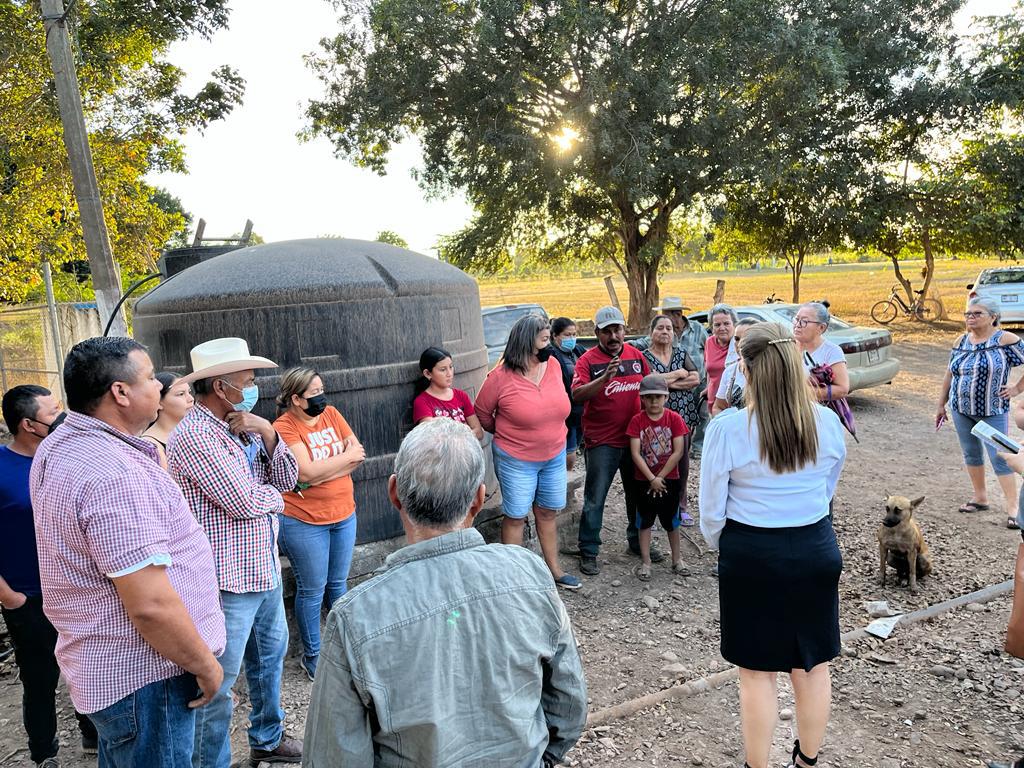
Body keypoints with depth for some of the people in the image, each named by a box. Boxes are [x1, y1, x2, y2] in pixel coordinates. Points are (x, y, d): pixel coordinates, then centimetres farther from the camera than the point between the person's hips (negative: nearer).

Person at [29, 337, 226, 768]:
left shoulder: (58, 447, 4)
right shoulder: (114, 475, -29)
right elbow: (150, 605, -29)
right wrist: (206, 664, -16)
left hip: (105, 666, 10)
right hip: (143, 677, -10)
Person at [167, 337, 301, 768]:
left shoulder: (242, 428, 7)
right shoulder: (195, 436, -20)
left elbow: (288, 479, 3)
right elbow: (245, 501, -24)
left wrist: (268, 434, -12)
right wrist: (274, 495, -3)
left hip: (264, 569, 9)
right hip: (228, 580, -9)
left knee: (270, 655, 24)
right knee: (218, 682, 4)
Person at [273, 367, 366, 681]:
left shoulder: (331, 414, 2)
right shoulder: (284, 427, -15)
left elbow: (358, 456, -3)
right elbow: (307, 472, -24)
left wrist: (323, 470, -17)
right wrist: (345, 457, -12)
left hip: (343, 515, 5)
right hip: (305, 522, -5)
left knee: (338, 584, 19)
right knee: (312, 591, 8)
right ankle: (312, 655, 25)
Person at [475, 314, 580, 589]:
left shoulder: (554, 365, -5)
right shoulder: (501, 376, -20)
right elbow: (482, 412, -4)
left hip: (554, 456, 5)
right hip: (516, 460, -5)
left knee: (548, 512, 18)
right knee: (516, 516, 7)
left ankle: (554, 569, 33)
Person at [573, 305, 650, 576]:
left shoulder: (636, 354, 5)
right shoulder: (587, 360, -11)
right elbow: (577, 394, -25)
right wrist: (605, 378, -37)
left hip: (635, 438, 5)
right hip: (602, 441, -5)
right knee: (595, 499, 1)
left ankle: (637, 541, 37)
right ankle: (588, 552, 13)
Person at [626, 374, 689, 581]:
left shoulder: (674, 418, -8)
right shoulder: (637, 420, -7)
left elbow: (678, 451, -11)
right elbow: (635, 453, -11)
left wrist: (660, 477, -12)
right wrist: (652, 479, -15)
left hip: (669, 480, 0)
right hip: (644, 480, 0)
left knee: (671, 520, 13)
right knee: (645, 521, 9)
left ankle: (676, 559, 29)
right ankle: (645, 562, 19)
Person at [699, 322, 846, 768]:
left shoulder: (727, 430, -18)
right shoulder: (827, 423, -6)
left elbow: (712, 509, -10)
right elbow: (827, 489, 9)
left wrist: (719, 546, 11)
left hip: (752, 557, -4)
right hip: (816, 551, 4)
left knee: (756, 672, 11)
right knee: (813, 664, 20)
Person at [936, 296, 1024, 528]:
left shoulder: (1005, 339, -12)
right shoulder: (961, 341, 5)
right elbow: (949, 375, 11)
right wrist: (941, 404, 13)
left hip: (993, 412, -5)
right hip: (961, 409, 6)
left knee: (999, 457, -4)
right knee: (971, 454, 13)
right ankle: (980, 498, 27)